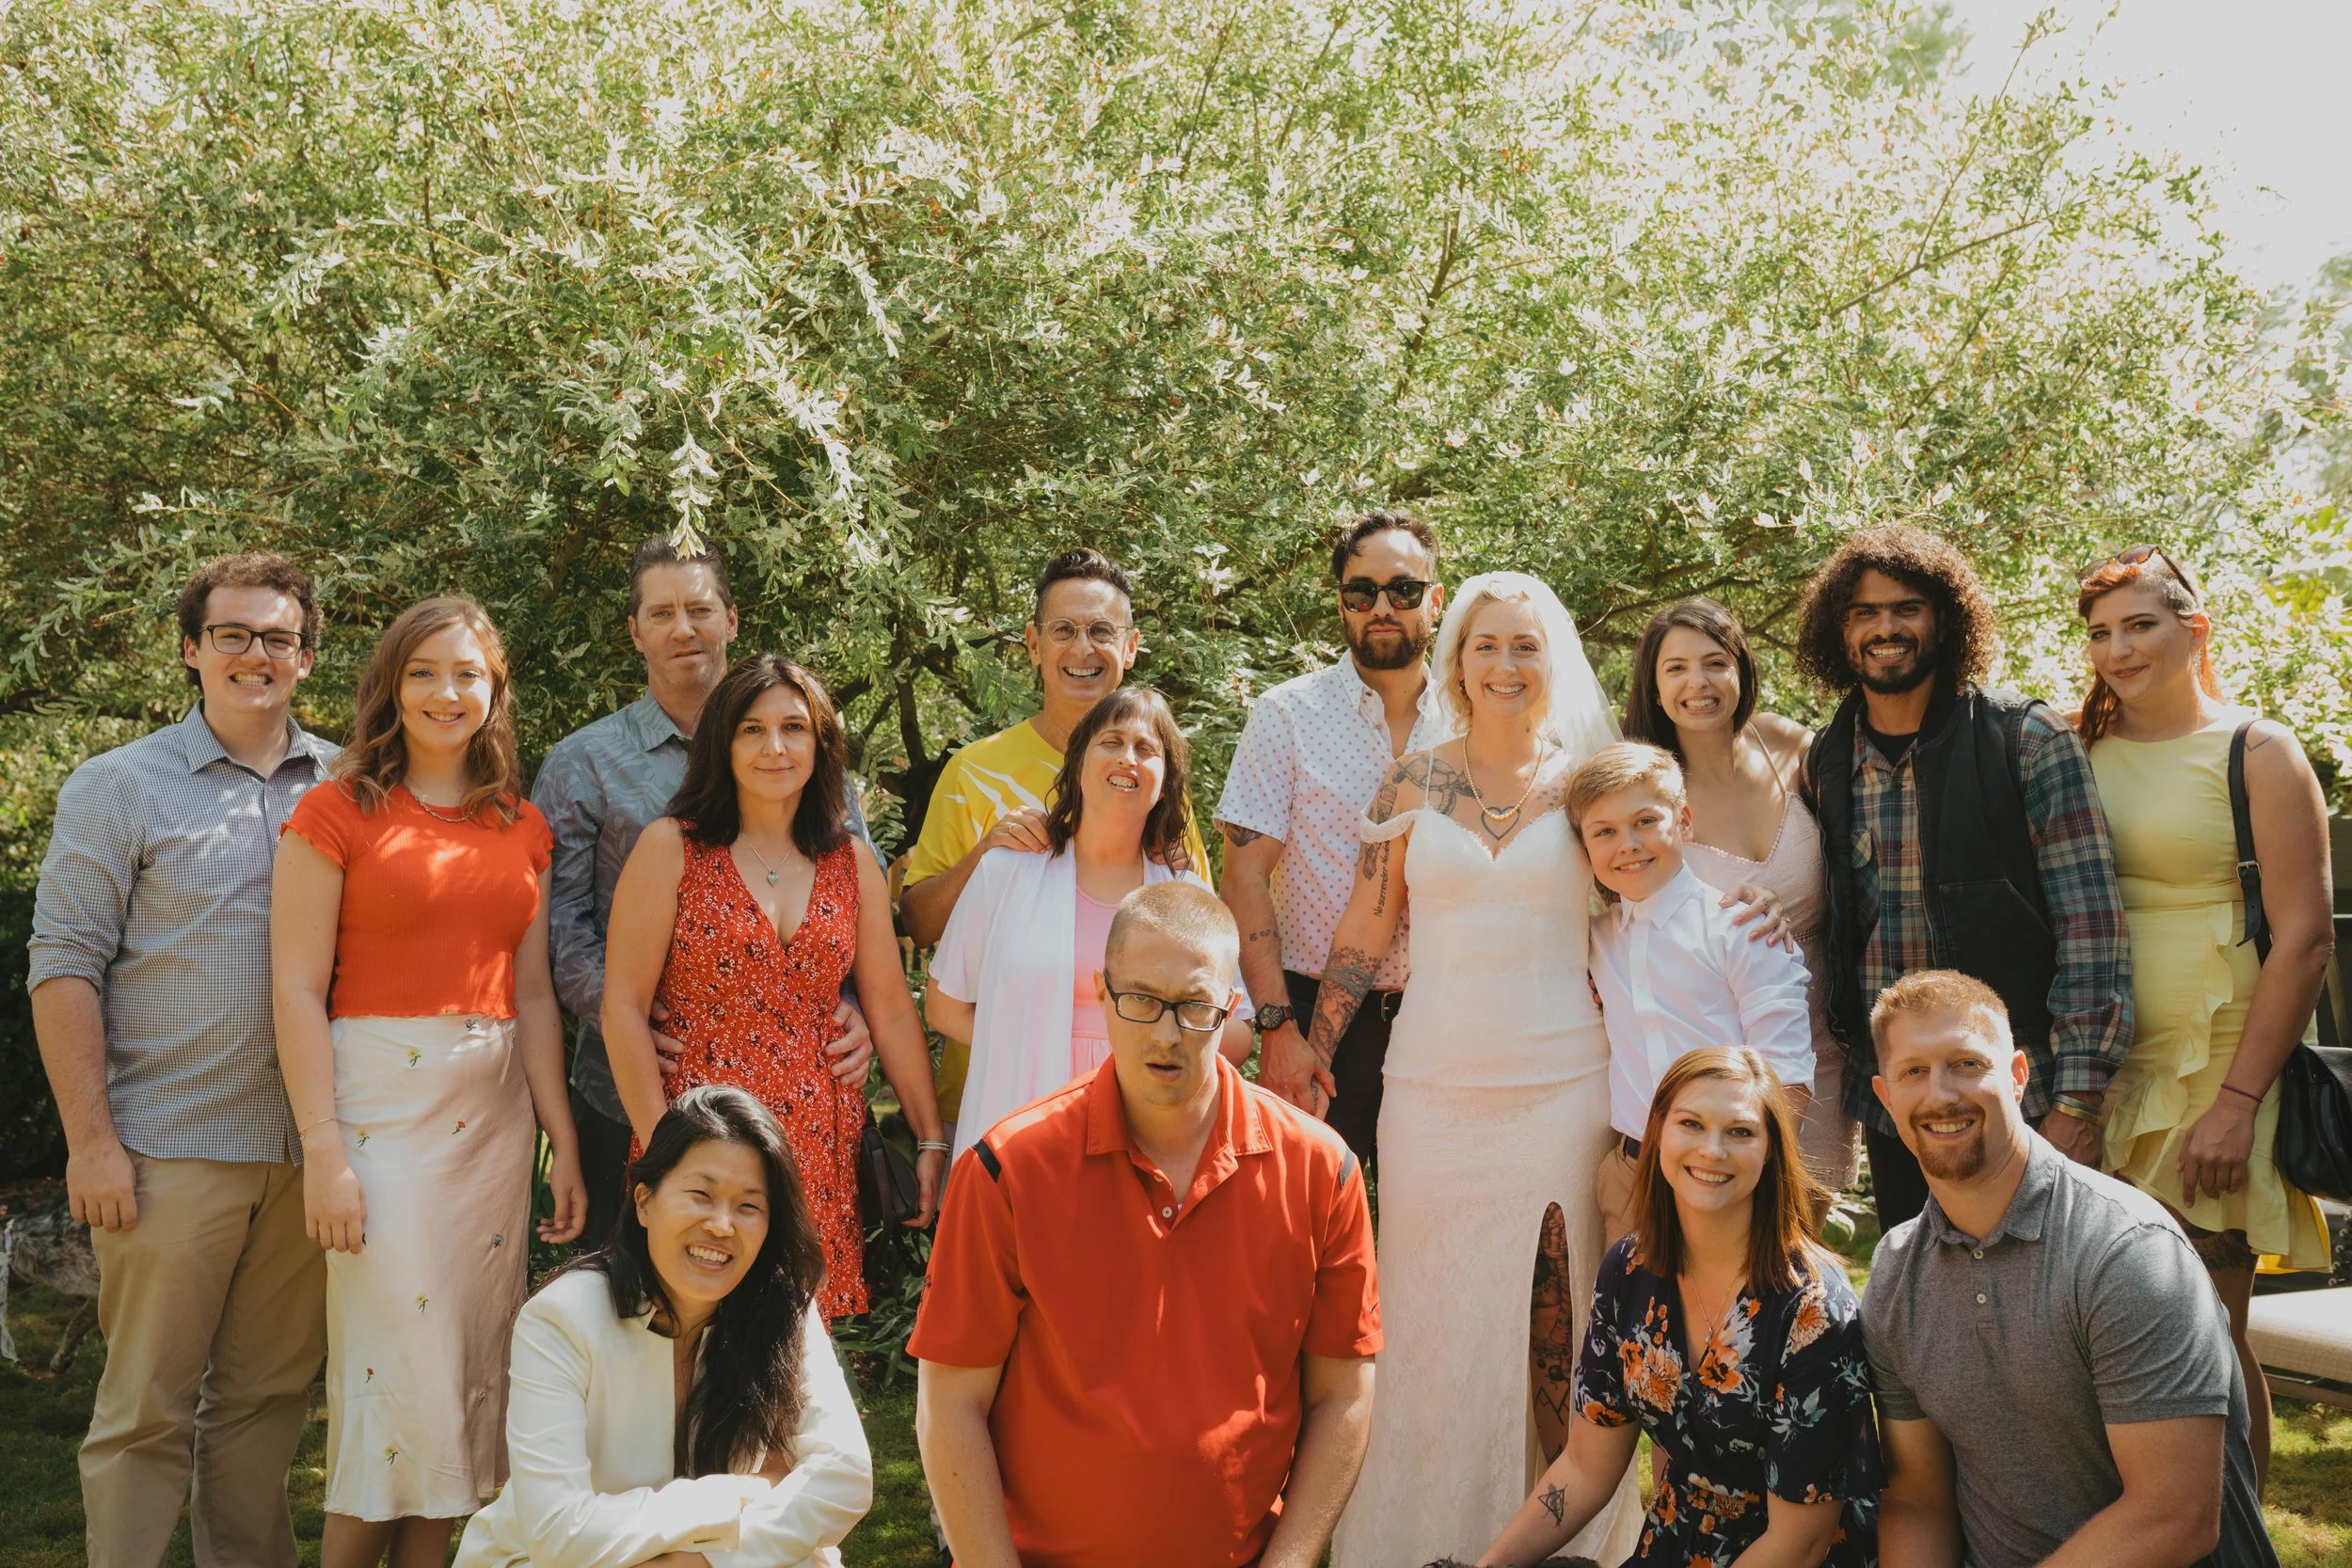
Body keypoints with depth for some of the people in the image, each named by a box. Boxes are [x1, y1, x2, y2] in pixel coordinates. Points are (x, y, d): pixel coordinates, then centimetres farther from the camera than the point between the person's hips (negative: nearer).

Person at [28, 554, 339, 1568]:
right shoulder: (120, 788, 2)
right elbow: (64, 967, -3)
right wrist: (90, 1140, -10)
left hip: (310, 1149, 3)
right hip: (171, 1148, -3)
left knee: (270, 1396, 12)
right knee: (147, 1409, 1)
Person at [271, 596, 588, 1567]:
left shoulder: (522, 827, 11)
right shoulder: (337, 812, -3)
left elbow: (533, 994, 13)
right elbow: (297, 991, -7)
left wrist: (563, 1141, 7)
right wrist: (324, 1151, -15)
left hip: (495, 1110, 5)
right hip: (380, 1100, -5)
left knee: (472, 1354, 8)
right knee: (397, 1351, -6)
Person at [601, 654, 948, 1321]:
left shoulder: (852, 862, 9)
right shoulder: (672, 848, -2)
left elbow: (892, 1012, 11)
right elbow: (623, 1008, -5)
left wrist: (931, 1142, 8)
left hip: (822, 1142, 3)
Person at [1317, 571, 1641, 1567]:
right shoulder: (1412, 783, 6)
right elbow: (1361, 936, 9)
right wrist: (1311, 1057, 5)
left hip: (1564, 1085, -1)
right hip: (1433, 1089, 1)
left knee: (1559, 1323, 2)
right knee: (1429, 1314, 5)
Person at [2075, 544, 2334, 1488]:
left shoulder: (2258, 754, -1)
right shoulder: (2071, 748, 10)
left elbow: (2305, 939, -7)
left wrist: (2237, 1101, -13)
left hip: (2211, 1069, -4)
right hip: (2094, 1071, 4)